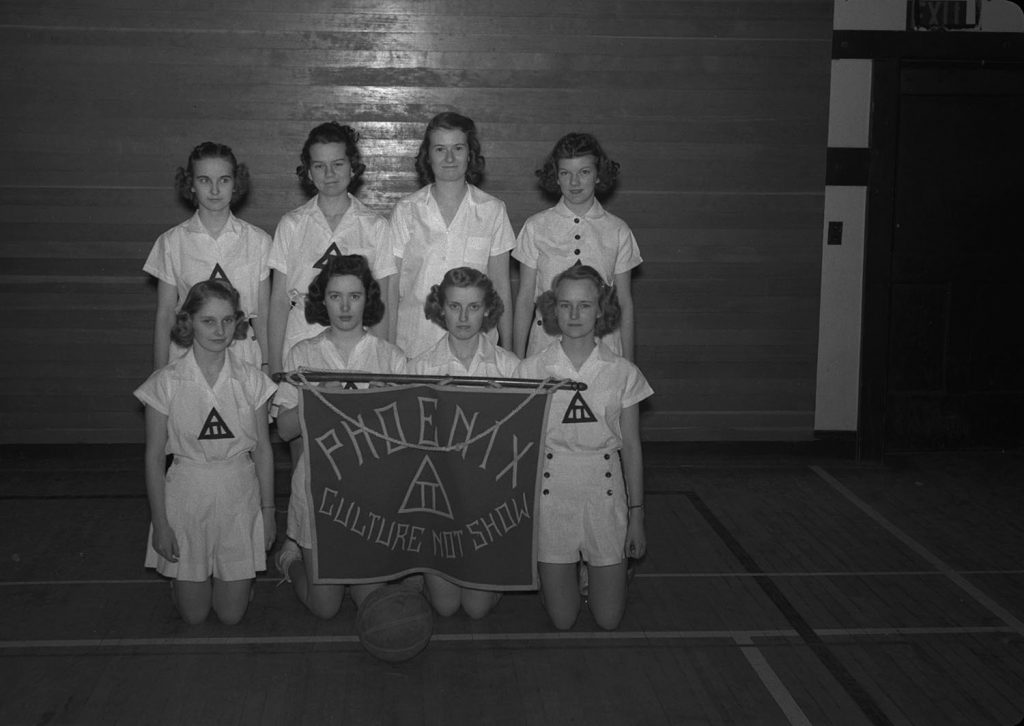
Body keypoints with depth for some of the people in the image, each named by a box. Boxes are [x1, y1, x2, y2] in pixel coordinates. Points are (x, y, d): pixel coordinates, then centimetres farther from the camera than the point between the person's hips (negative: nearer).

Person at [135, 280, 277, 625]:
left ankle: (238, 579, 38)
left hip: (239, 498, 1)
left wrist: (268, 510, 5)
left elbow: (262, 449, 4)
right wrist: (160, 523, -5)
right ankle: (177, 574, 39)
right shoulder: (166, 382, -9)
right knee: (193, 615, 7)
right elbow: (154, 457, -4)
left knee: (231, 615, 6)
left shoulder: (251, 380, -4)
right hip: (187, 497, -1)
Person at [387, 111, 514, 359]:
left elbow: (500, 285, 6)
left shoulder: (493, 210, 3)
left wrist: (507, 349, 2)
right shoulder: (405, 210, 2)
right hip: (414, 346, 0)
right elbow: (391, 285, 4)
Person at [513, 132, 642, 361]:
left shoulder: (617, 231, 3)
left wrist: (627, 365, 4)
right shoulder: (536, 227, 2)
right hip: (546, 342, 0)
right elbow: (525, 299, 4)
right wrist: (518, 359, 2)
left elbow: (624, 302, 6)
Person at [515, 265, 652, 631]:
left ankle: (592, 566, 34)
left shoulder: (623, 373, 0)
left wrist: (637, 516, 3)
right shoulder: (532, 370, -2)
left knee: (608, 620, 3)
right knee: (562, 619, 2)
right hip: (551, 493, 0)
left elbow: (632, 447, 4)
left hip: (604, 493, 1)